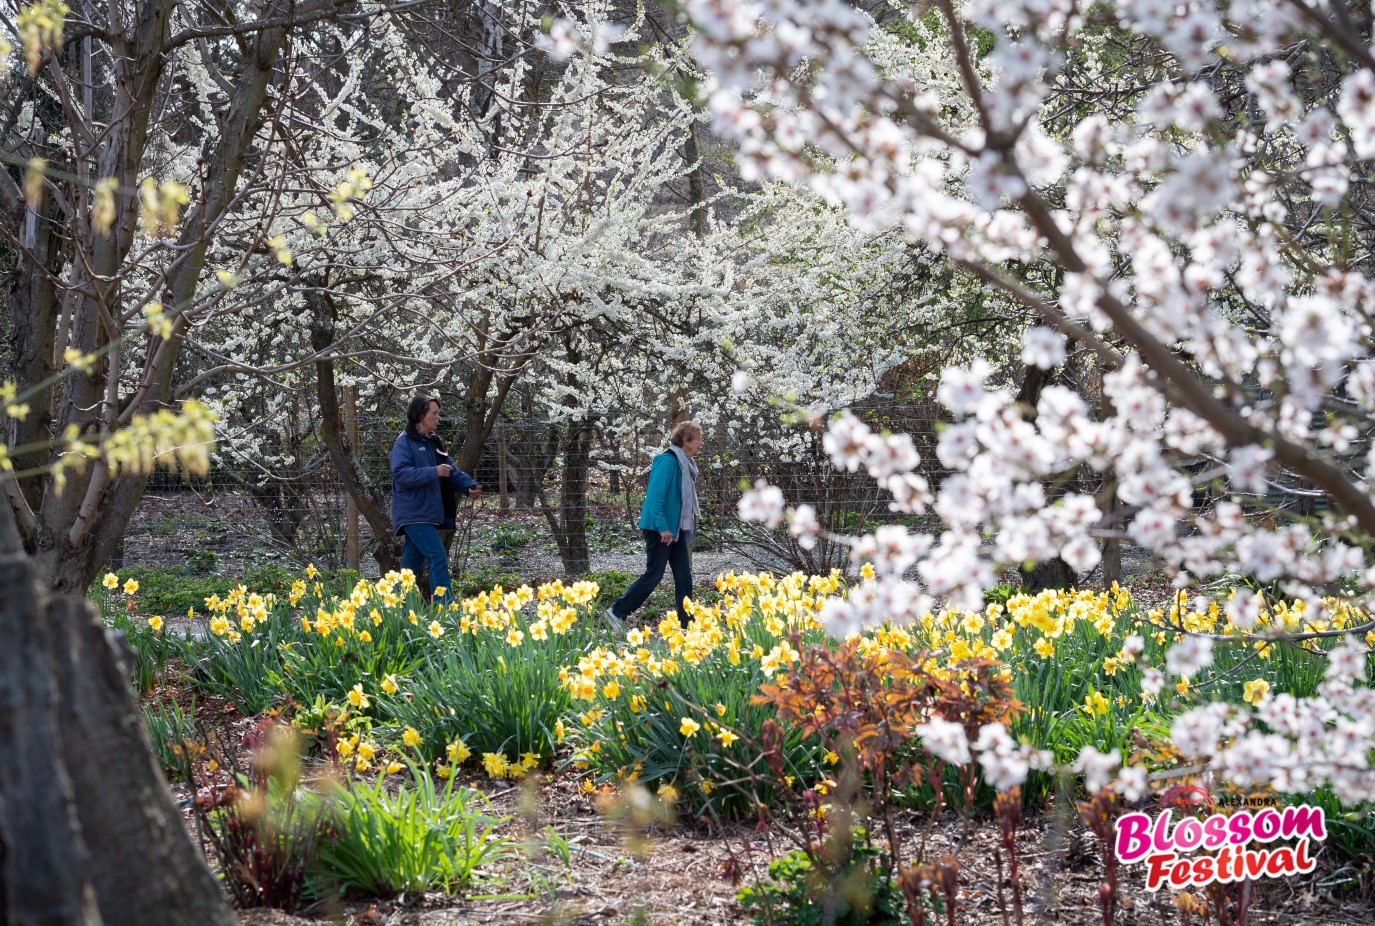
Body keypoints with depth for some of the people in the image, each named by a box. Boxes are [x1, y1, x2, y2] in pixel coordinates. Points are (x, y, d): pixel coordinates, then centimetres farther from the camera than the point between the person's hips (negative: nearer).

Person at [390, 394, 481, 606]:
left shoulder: (433, 442, 17)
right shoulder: (405, 442, -8)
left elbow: (451, 469, 16)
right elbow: (401, 473, -20)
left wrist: (468, 486, -3)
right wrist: (434, 472, -25)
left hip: (428, 513, 9)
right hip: (414, 514, -9)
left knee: (411, 564, 11)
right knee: (438, 557, -16)